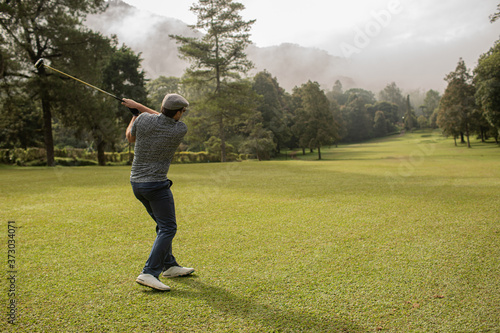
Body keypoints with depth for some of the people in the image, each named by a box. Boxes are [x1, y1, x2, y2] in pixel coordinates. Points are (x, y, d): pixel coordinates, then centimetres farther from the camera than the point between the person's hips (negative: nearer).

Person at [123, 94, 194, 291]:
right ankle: (149, 273, -14)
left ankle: (169, 266, 27)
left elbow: (130, 137, 14)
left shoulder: (143, 119, -6)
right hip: (156, 184, -7)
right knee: (168, 228, -3)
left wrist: (135, 114, 29)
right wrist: (138, 105, 13)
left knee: (164, 224, 18)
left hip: (136, 182, 7)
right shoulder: (180, 130, -12)